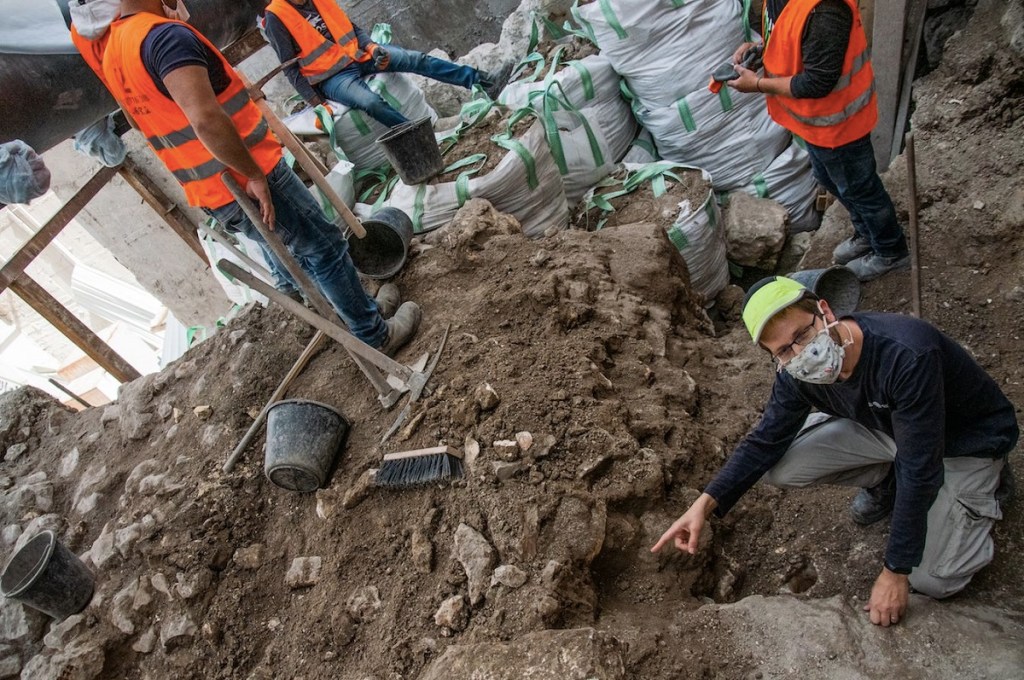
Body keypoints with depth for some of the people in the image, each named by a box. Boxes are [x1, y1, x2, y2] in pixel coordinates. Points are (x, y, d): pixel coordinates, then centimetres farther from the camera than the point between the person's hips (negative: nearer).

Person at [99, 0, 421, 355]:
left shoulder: (112, 50, 9)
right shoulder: (165, 35, -21)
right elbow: (206, 120, -32)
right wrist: (254, 173, -22)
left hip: (211, 195, 9)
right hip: (247, 183, -9)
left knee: (303, 249, 23)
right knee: (325, 248, 7)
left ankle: (362, 307, 38)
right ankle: (376, 334, 18)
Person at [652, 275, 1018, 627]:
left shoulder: (907, 356, -40)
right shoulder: (796, 374, -21)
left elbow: (921, 471, -34)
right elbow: (766, 440, -7)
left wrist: (895, 572, -26)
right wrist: (706, 503, -20)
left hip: (967, 441, -4)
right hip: (885, 427, 5)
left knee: (931, 579, -12)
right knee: (778, 464, -15)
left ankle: (986, 481, 14)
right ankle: (885, 479, 12)